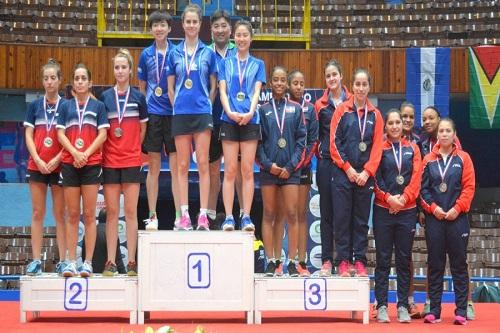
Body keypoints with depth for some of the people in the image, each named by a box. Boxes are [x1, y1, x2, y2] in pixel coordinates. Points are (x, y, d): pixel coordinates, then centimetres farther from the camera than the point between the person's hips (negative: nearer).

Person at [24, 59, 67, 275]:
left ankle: (62, 260, 4)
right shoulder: (35, 106, 7)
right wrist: (38, 160, -9)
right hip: (37, 166, 2)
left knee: (60, 214, 2)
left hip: (59, 166, -2)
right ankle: (36, 260, 5)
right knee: (37, 213, 3)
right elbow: (28, 136, 4)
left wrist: (57, 159, -13)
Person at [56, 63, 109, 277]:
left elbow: (102, 134, 0)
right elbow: (60, 134, 4)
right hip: (69, 164, 2)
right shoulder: (66, 107, 11)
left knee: (89, 215, -1)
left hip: (91, 163, -1)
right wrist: (74, 153, -11)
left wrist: (86, 154, -11)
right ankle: (71, 262, 5)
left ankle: (88, 263, 1)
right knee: (72, 215, 3)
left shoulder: (98, 106, 7)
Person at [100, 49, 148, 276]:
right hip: (109, 161, 1)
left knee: (131, 212, 0)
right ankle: (110, 261, 7)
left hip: (132, 161, -1)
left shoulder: (138, 97, 4)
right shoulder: (105, 97, 6)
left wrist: (133, 148, 4)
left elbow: (143, 129, 10)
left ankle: (131, 261, 4)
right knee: (112, 212, 3)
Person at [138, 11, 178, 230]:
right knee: (153, 166, 4)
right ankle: (152, 216, 10)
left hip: (174, 113, -1)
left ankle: (179, 216, 2)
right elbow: (141, 87, 14)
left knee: (176, 166, -2)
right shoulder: (146, 54, 9)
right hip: (152, 114, 1)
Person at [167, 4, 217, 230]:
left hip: (202, 113, -1)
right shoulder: (175, 53, 8)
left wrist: (207, 106, 3)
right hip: (180, 113, 1)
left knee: (203, 163, -3)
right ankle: (184, 215, 6)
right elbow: (170, 87, 12)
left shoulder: (208, 53, 5)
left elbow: (213, 85, 9)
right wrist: (178, 106, 5)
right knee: (182, 165, 3)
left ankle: (203, 215, -2)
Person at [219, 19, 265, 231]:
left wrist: (250, 113, -16)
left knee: (247, 170, -2)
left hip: (250, 121, 0)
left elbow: (257, 91, 1)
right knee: (230, 170, -3)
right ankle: (228, 217, -2)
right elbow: (222, 90, 3)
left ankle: (246, 217, 1)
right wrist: (230, 112, -15)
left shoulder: (258, 64, 12)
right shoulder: (226, 63, 12)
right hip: (229, 121, 0)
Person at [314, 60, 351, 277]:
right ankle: (327, 260, 6)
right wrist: (318, 152, -2)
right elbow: (315, 133, 11)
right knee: (326, 211, 3)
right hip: (326, 161, 1)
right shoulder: (320, 104, 9)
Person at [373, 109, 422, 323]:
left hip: (407, 210, 2)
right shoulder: (380, 148, 4)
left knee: (404, 259, 5)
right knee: (383, 259, 1)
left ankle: (403, 306, 11)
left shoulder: (412, 149, 9)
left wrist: (403, 198, -11)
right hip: (383, 209, -2)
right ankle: (381, 306, 6)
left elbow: (416, 177, 1)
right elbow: (376, 178, -2)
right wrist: (388, 198, -13)